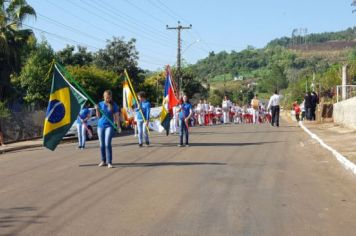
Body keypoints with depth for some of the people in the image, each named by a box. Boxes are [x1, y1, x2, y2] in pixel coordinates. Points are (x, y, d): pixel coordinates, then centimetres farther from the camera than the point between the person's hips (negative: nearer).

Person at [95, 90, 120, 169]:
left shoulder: (114, 105, -1)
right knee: (102, 144, 8)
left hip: (109, 126, -3)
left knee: (107, 144, -13)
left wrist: (118, 126, -3)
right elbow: (98, 116, 6)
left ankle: (109, 162, -12)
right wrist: (97, 109, -11)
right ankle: (103, 161, 21)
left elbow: (116, 116, 1)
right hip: (100, 126, 3)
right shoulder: (100, 104, 5)